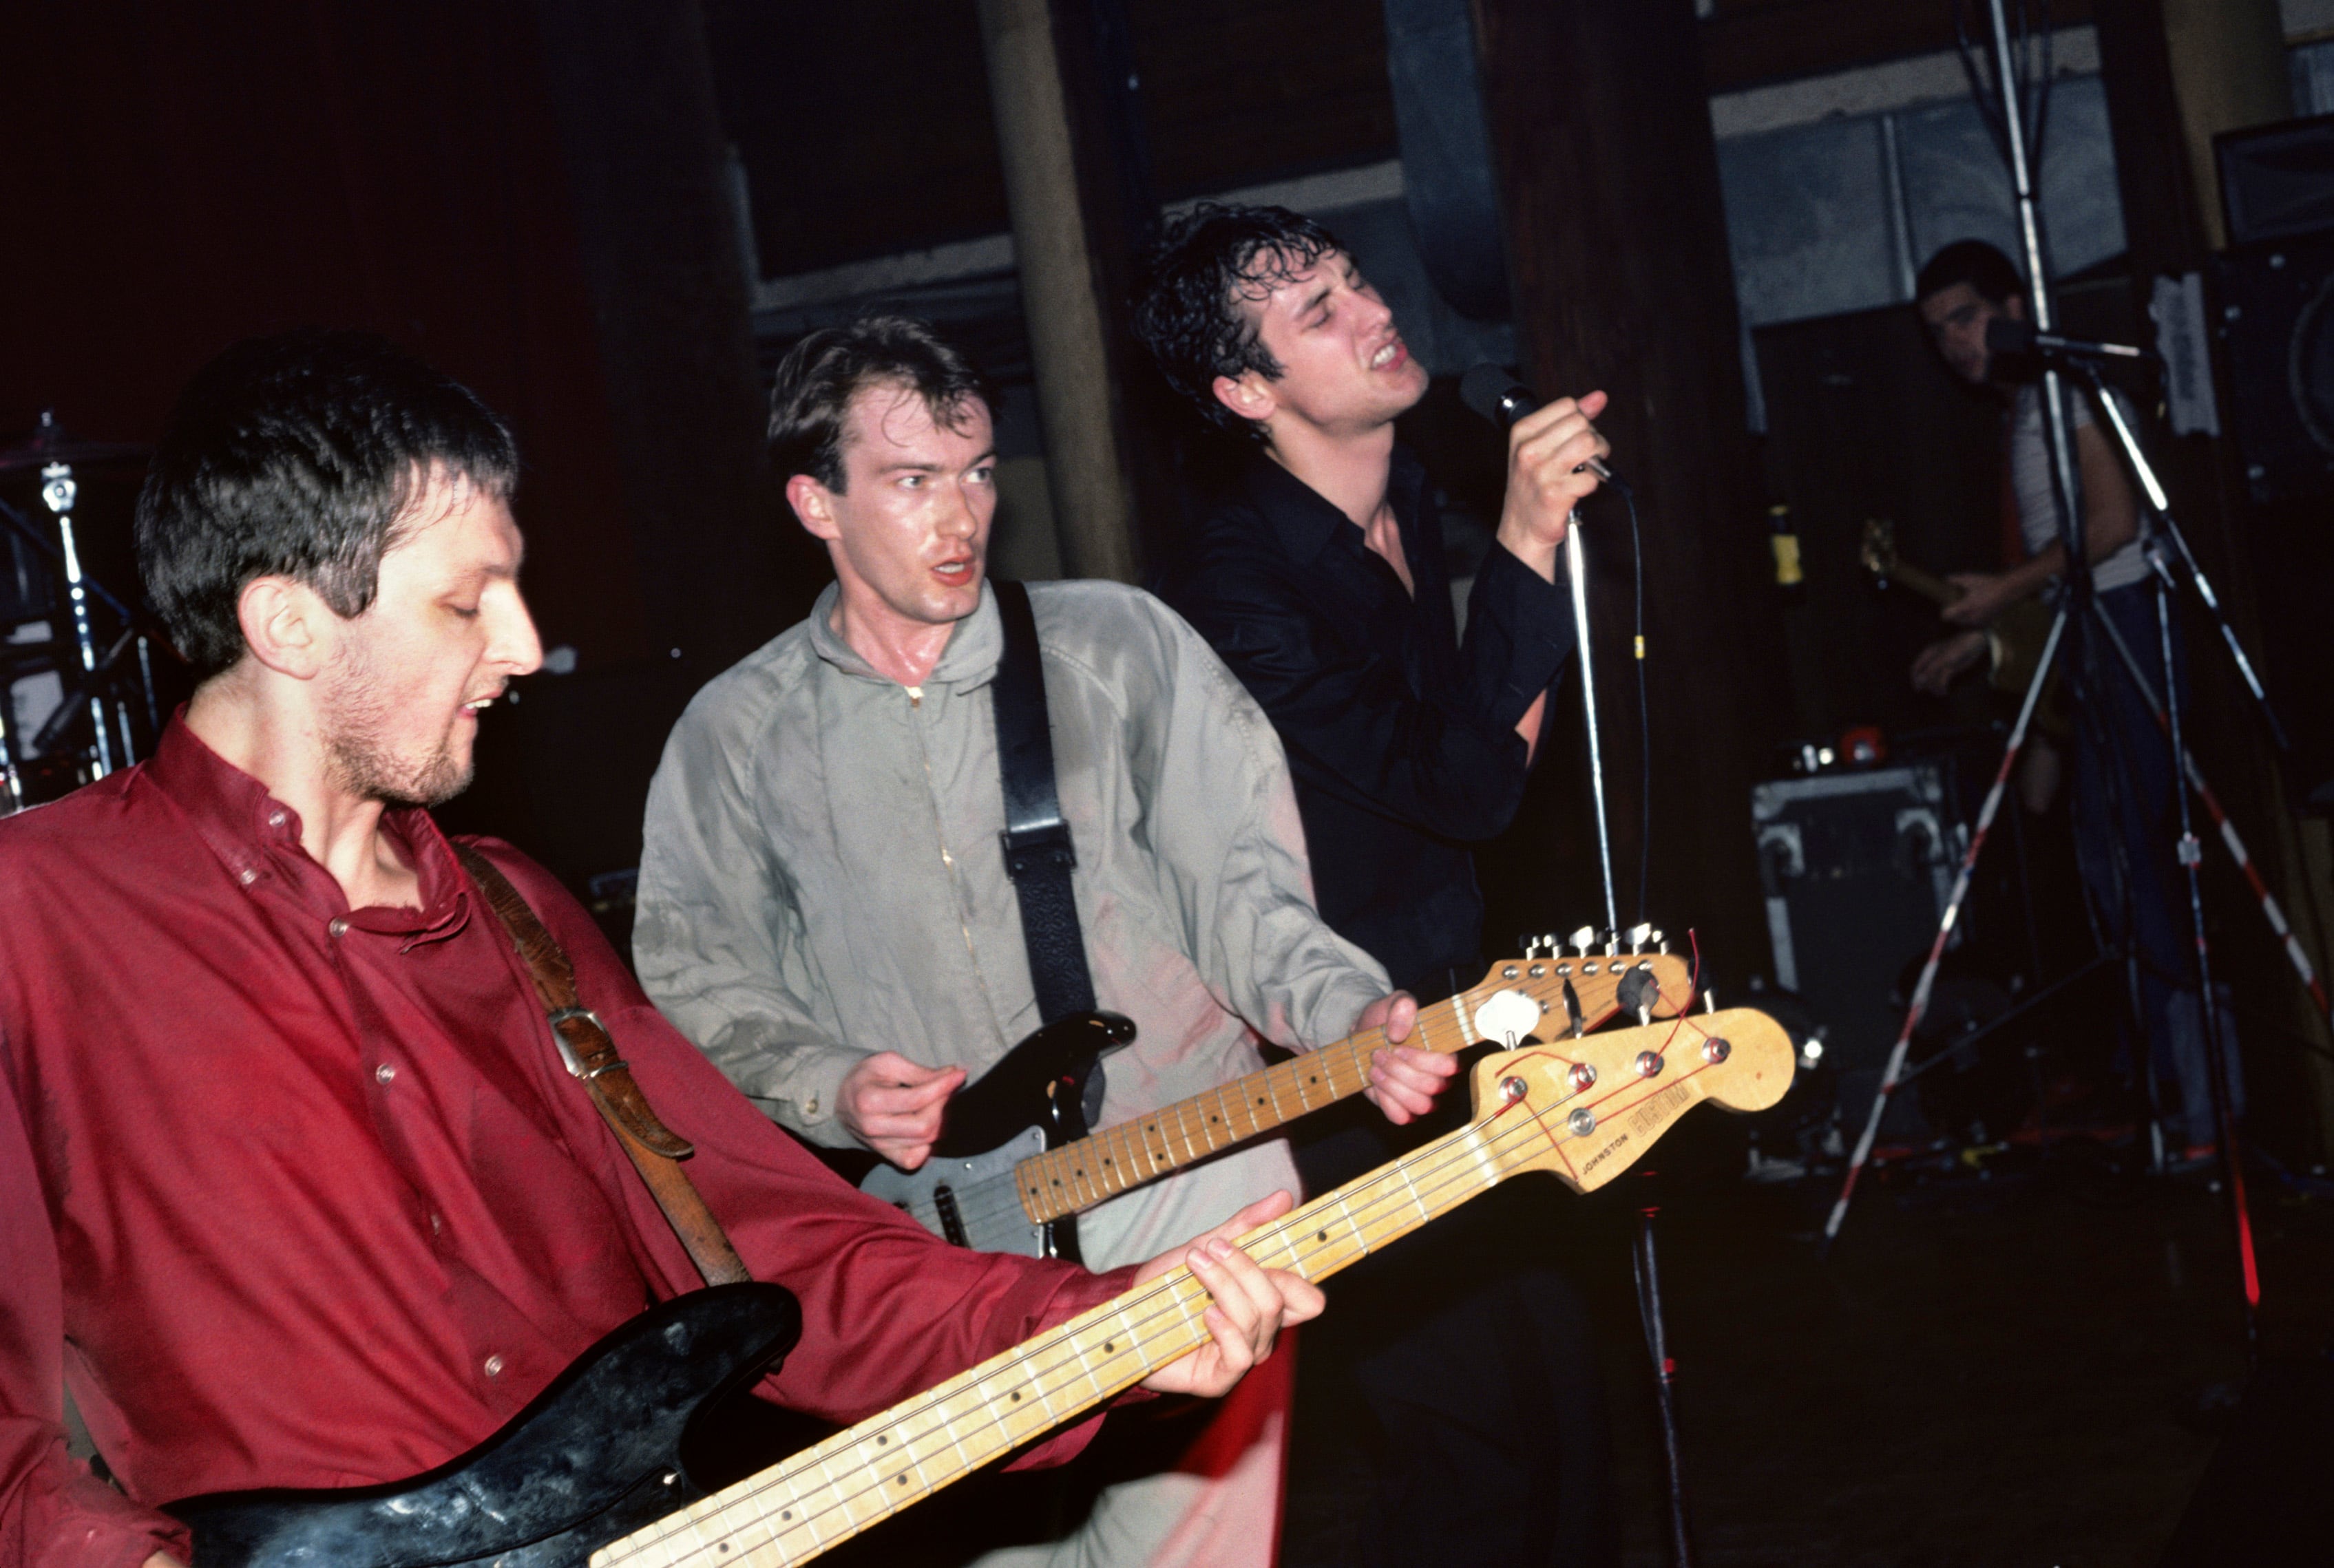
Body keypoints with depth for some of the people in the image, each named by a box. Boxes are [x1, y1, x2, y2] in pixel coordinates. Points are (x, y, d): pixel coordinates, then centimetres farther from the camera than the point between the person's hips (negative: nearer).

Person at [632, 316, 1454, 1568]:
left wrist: (1352, 1017, -19)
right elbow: (691, 982, 8)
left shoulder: (1119, 645, 4)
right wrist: (828, 1090, -9)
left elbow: (1243, 885, -2)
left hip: (1185, 1177, 0)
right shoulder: (734, 737, 6)